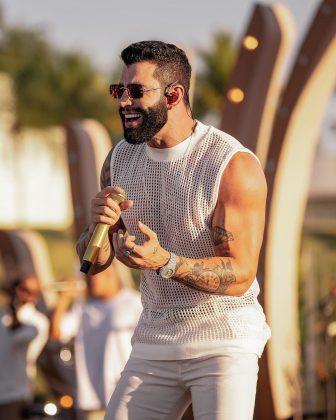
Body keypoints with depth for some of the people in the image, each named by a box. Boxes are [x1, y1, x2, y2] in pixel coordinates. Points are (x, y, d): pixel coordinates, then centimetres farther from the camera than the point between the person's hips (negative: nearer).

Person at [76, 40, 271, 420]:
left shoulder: (235, 165, -15)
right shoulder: (119, 160, 5)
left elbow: (240, 277, -17)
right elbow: (93, 262, 8)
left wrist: (165, 261, -32)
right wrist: (97, 226, -15)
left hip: (224, 338, -5)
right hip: (154, 337, 6)